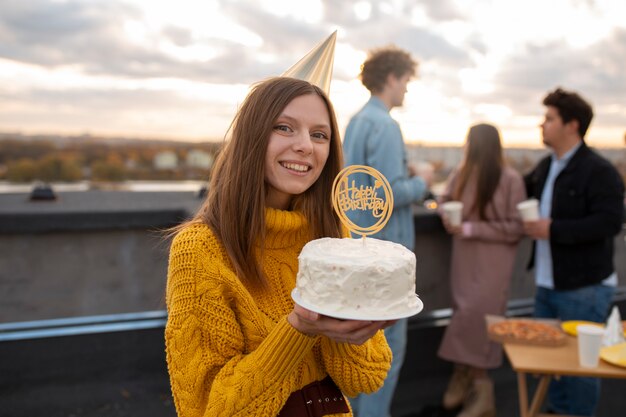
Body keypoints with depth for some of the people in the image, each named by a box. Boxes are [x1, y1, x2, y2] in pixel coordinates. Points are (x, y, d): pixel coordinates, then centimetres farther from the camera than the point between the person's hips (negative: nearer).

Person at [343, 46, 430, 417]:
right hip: (383, 246, -10)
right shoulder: (384, 125, -18)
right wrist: (421, 183, -6)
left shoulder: (356, 122, 12)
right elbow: (390, 193, -24)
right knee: (388, 340, 1)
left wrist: (404, 174, 11)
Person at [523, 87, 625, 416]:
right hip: (547, 283, 8)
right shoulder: (545, 166, 9)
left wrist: (553, 229, -25)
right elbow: (523, 191, 27)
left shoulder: (599, 171, -16)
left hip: (584, 288, -8)